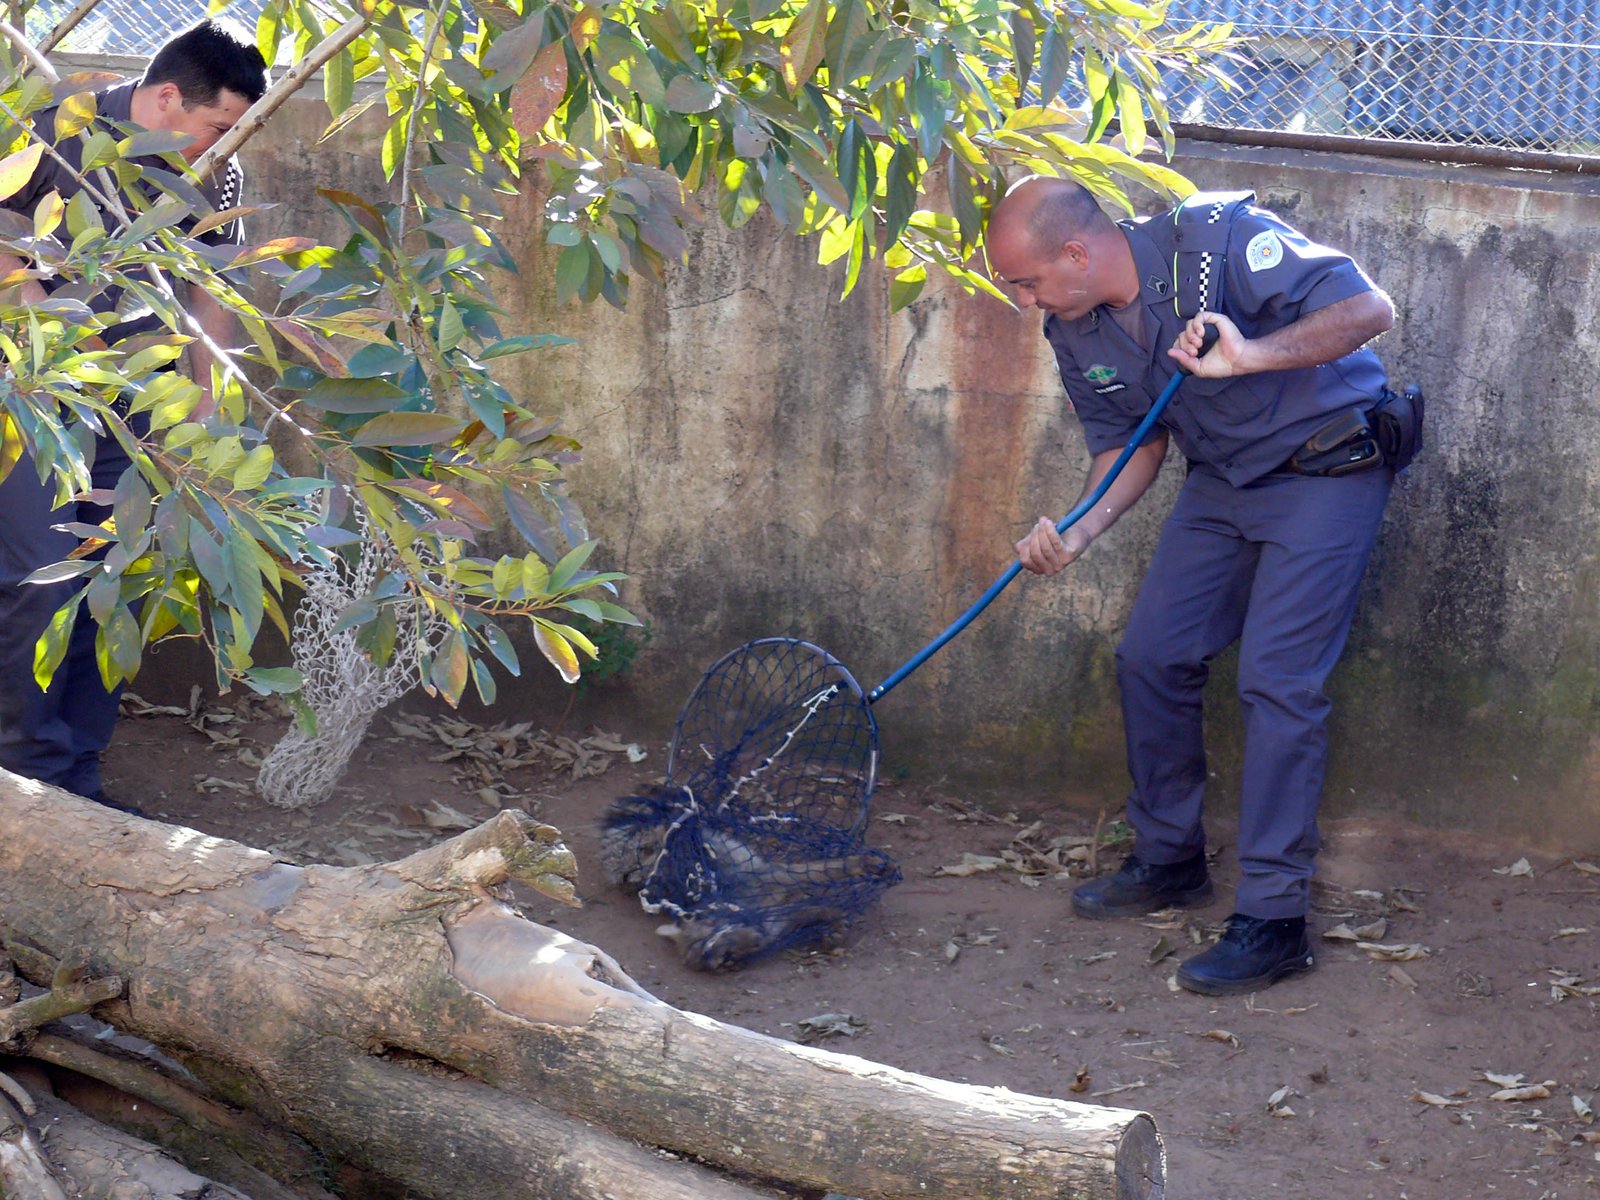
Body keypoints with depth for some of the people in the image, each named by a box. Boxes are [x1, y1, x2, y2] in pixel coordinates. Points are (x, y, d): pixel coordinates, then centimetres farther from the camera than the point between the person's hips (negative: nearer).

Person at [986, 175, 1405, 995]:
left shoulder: (1217, 240, -25)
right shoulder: (1075, 331, -3)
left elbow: (1370, 309, -26)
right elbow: (1130, 444, 7)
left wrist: (1253, 356, -37)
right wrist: (1078, 531, -11)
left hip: (1328, 471, -7)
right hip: (1222, 481, 8)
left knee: (1276, 679, -14)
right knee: (1151, 656, 6)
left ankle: (1274, 919, -8)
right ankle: (1169, 860, 26)